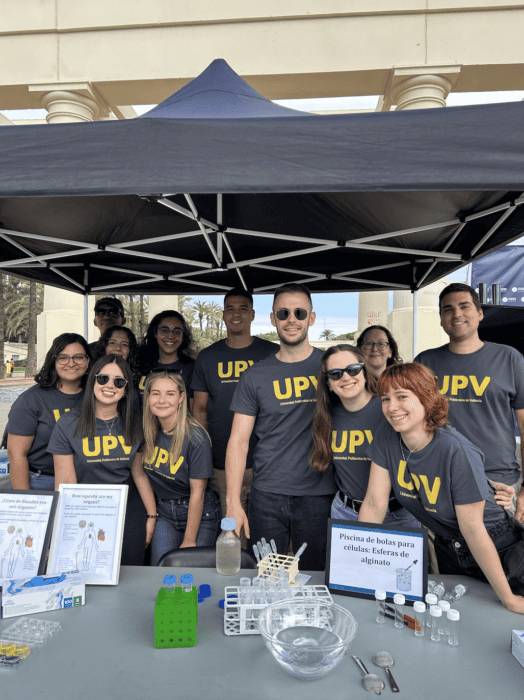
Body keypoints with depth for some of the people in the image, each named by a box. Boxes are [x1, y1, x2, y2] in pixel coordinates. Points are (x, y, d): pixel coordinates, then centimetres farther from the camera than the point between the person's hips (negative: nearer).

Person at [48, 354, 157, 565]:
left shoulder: (134, 424, 1)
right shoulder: (68, 425, -6)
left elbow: (140, 473, 6)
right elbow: (65, 484, -6)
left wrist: (151, 515, 5)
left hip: (130, 514, 2)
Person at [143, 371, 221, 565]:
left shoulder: (195, 438, -21)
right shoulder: (146, 430, -6)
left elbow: (197, 492, -16)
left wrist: (189, 541, -12)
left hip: (200, 514, -4)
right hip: (163, 513, 4)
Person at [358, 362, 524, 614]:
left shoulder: (458, 452, -31)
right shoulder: (387, 435, -16)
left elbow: (473, 529, -25)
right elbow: (375, 503, -14)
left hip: (497, 548, -4)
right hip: (447, 548, 5)